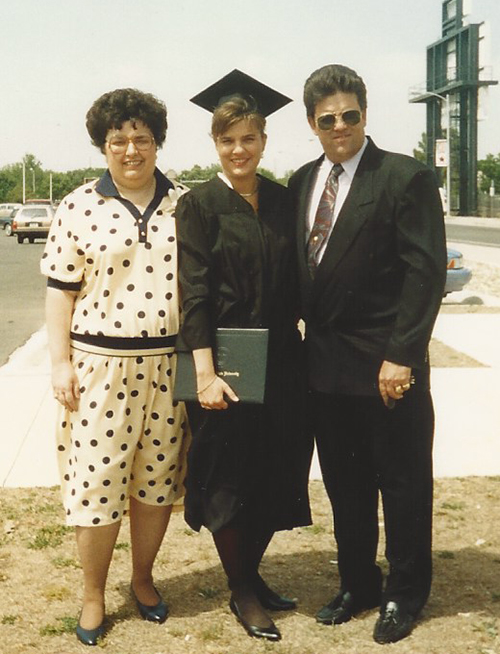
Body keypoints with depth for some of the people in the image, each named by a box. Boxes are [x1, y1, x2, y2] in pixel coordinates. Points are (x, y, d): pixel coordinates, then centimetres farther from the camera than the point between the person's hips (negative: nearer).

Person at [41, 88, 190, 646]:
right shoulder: (78, 208, 0)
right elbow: (61, 290, 1)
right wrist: (60, 363, -5)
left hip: (168, 363, 2)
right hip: (100, 364, -2)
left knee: (157, 478, 11)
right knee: (97, 480, 2)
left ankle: (143, 579, 32)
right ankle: (93, 594, 21)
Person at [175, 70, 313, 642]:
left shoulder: (282, 201, 7)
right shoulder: (199, 205, -8)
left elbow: (293, 283, 12)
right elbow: (194, 294, -13)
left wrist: (301, 349, 7)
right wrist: (205, 372, -19)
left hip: (281, 360, 5)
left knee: (275, 476, 12)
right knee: (230, 477, 6)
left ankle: (250, 572, 31)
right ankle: (241, 590, 22)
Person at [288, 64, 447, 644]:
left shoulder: (405, 178, -9)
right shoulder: (302, 182, 9)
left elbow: (425, 272, -14)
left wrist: (401, 355, -18)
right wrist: (305, 329, 4)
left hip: (387, 365, -5)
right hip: (326, 362, 6)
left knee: (403, 485, 8)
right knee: (344, 485, 16)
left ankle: (404, 596, 26)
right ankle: (357, 585, 34)